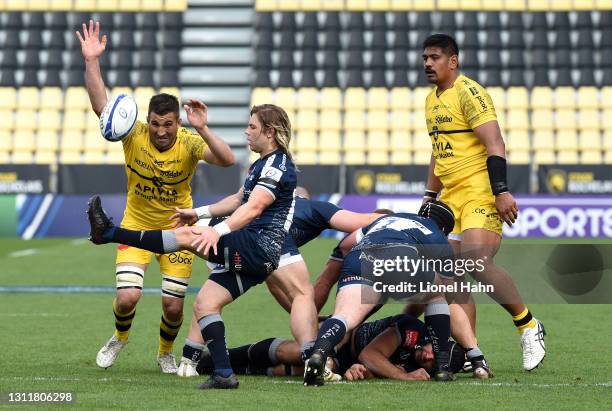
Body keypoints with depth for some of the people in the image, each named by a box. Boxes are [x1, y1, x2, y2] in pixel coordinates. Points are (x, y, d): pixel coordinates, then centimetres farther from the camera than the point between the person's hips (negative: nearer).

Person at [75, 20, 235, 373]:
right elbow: (101, 105, -24)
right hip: (136, 227, 0)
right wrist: (92, 61, -34)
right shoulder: (134, 135, -16)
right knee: (127, 297, -16)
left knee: (173, 306, -2)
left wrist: (203, 130, -46)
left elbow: (227, 160, -33)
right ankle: (120, 337, 20)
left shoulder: (189, 143, -18)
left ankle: (166, 352, 32)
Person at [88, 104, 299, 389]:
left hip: (258, 247, -10)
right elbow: (238, 200, 35)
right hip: (248, 255, 10)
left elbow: (253, 208, -24)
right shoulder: (261, 164, 23)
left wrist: (218, 231, -36)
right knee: (204, 303, 0)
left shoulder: (278, 165, -10)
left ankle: (109, 233, -17)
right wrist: (201, 212, 29)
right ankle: (224, 375, -6)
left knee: (187, 235, -18)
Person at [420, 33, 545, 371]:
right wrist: (430, 197, 24)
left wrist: (501, 191, -23)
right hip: (451, 198, 9)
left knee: (478, 263, -21)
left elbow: (495, 145, -16)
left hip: (480, 194, -9)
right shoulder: (431, 101, 17)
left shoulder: (469, 93, -10)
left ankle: (529, 327, -4)